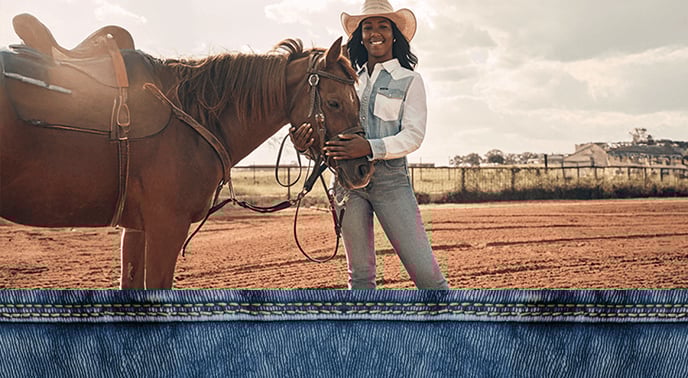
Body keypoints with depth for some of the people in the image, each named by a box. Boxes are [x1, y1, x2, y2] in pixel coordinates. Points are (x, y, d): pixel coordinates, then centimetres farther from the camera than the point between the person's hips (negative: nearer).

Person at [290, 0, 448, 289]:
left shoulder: (410, 80, 4)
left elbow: (413, 135, -7)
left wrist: (371, 148, -25)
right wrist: (304, 143, -11)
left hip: (390, 177, -3)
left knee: (425, 271, -7)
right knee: (360, 274, 9)